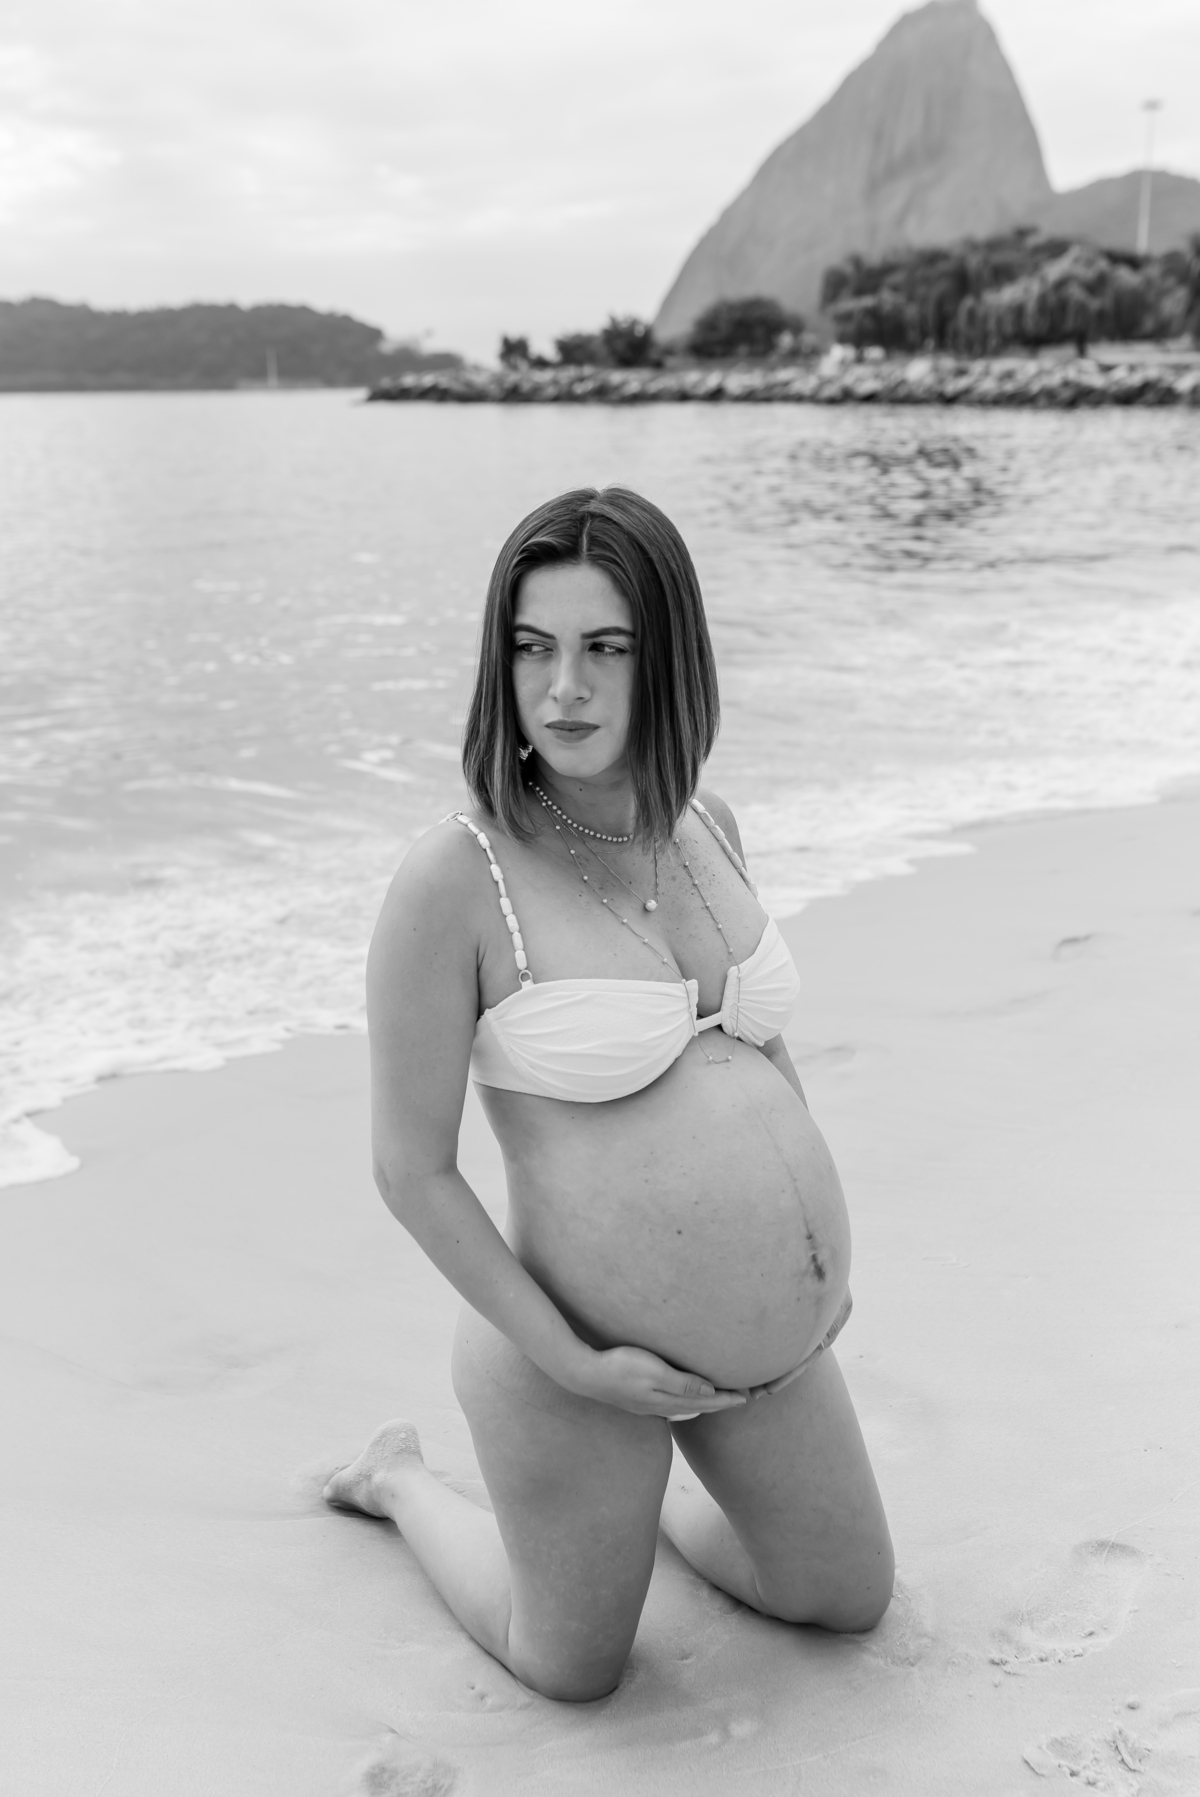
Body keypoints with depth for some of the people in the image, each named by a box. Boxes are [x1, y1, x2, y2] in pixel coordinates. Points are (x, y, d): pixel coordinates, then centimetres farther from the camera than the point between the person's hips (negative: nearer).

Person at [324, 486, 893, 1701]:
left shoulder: (703, 828, -2)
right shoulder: (453, 882, -22)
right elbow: (410, 1169, -16)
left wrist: (820, 1254, 9)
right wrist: (573, 1365, -15)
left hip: (776, 1348, 6)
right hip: (581, 1354, -6)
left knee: (851, 1602, 25)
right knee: (574, 1672, 21)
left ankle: (641, 1488, 45)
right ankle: (400, 1481, 44)